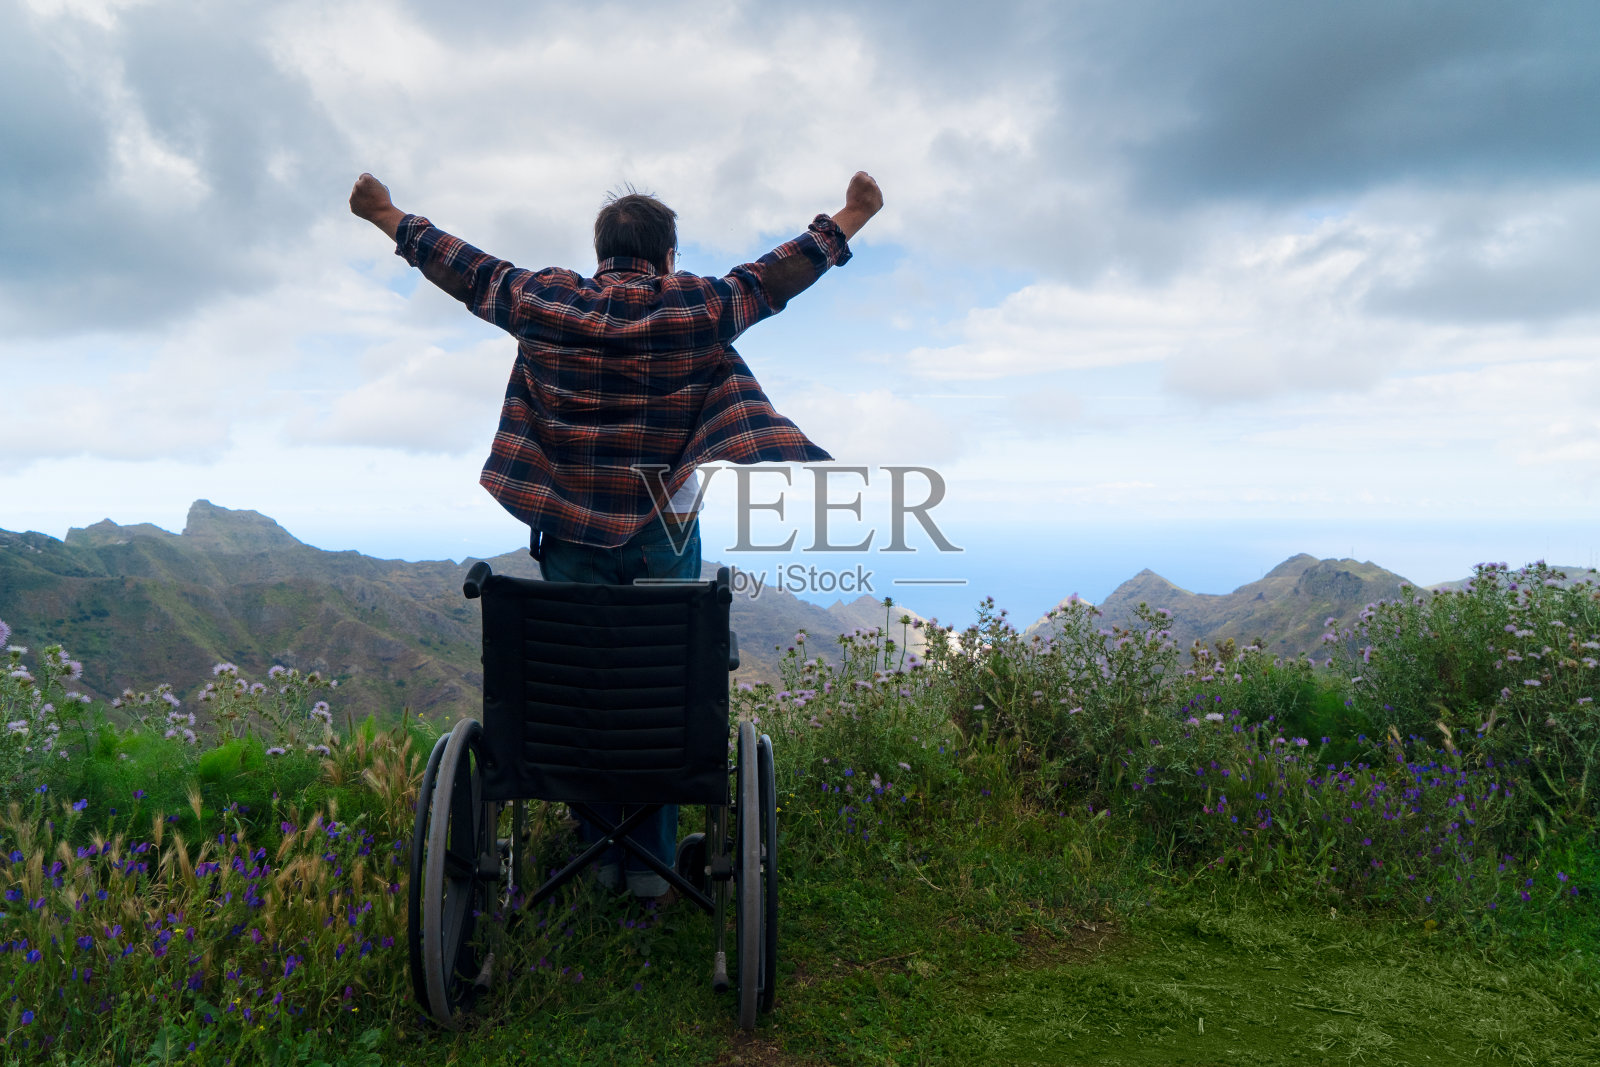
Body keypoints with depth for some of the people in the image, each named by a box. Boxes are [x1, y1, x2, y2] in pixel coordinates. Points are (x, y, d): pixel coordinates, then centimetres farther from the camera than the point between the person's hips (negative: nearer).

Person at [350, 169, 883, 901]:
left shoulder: (546, 303, 3)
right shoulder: (695, 306, -2)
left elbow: (469, 272, 15)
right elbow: (774, 277, 7)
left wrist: (391, 220, 31)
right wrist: (851, 219, 20)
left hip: (573, 532, 2)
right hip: (668, 533, -1)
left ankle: (601, 849, 22)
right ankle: (652, 857, 14)